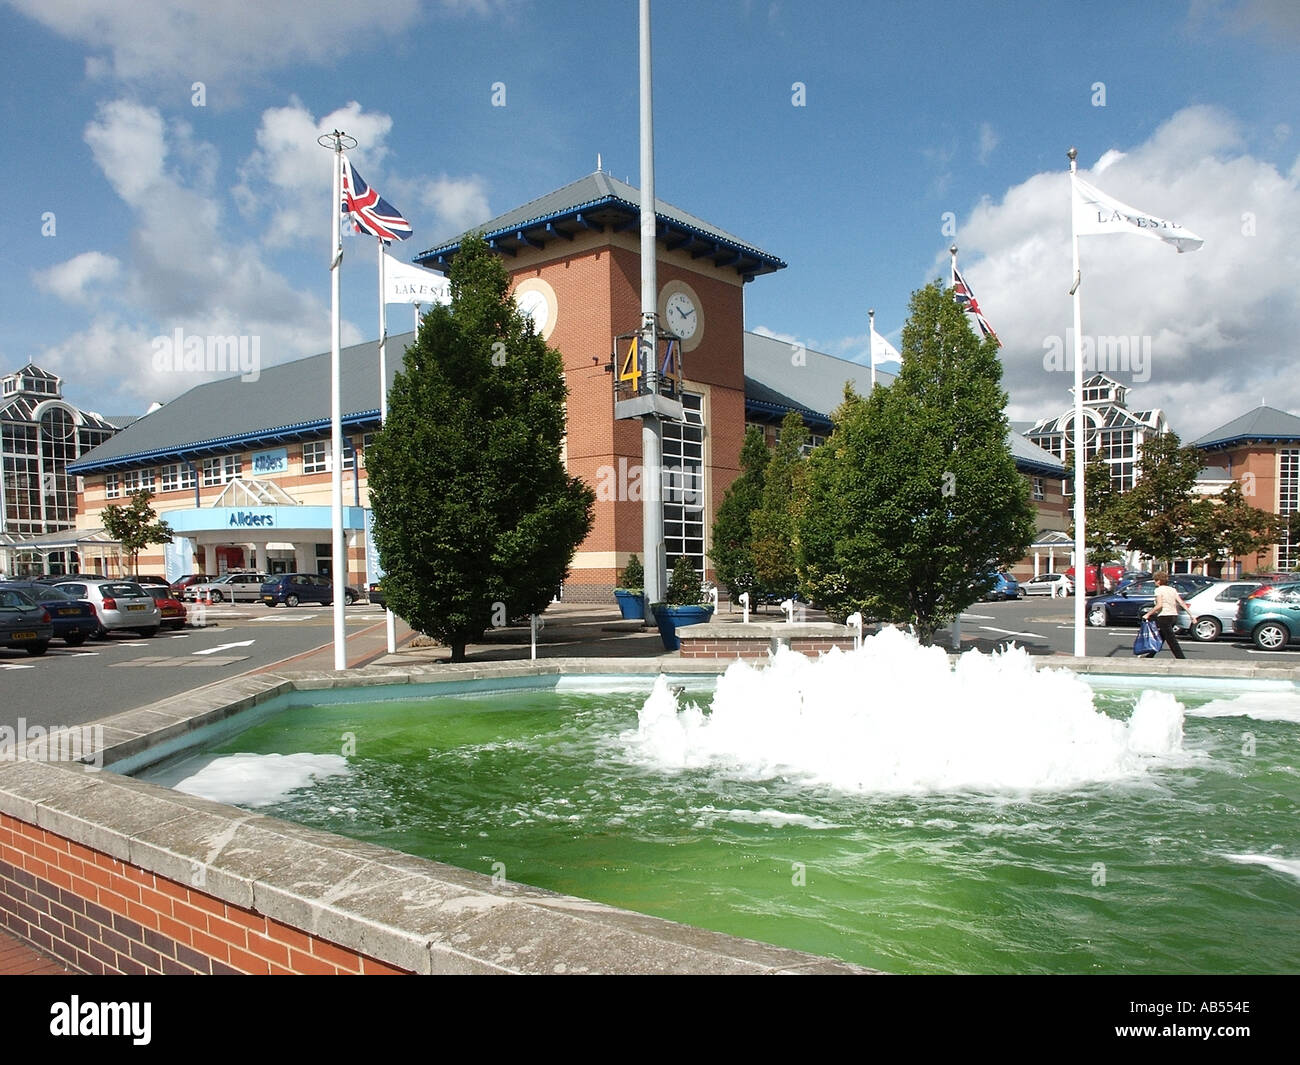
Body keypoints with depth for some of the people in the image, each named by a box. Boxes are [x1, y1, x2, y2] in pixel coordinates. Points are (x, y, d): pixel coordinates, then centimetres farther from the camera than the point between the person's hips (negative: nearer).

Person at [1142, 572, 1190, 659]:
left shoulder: (1159, 590, -8)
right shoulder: (1172, 589, 13)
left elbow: (1159, 605, -19)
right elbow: (1181, 603, 6)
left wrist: (1148, 614, -14)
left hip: (1164, 617, -8)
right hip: (1174, 616, 8)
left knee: (1172, 640, -7)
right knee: (1159, 638, 18)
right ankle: (1150, 656, 29)